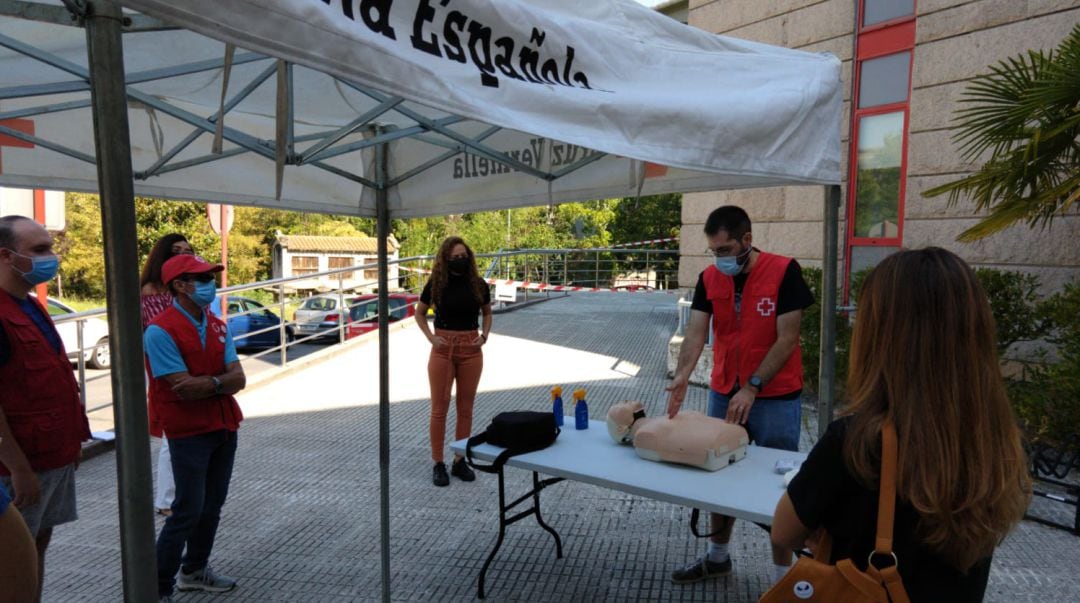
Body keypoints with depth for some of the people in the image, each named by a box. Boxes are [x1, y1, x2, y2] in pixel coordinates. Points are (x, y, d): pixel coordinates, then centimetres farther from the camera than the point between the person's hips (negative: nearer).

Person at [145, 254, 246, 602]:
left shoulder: (217, 326, 6)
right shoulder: (160, 331, -15)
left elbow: (238, 379, -3)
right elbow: (185, 389, -21)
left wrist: (208, 383, -21)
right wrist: (223, 381, -9)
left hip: (225, 427, 7)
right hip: (188, 432, -7)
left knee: (213, 504, 16)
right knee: (189, 509, -2)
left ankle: (195, 570, 33)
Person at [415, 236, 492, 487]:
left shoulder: (479, 285, 0)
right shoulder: (436, 284, -4)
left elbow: (487, 313, 15)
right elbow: (419, 313, 8)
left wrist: (484, 335, -2)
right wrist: (431, 337, -6)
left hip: (471, 349, 2)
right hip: (443, 349, -2)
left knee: (465, 409, 9)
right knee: (440, 408, 3)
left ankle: (460, 461, 22)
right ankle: (438, 464, 14)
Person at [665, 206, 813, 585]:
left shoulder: (783, 271, -12)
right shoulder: (709, 279, 0)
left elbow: (787, 339, -15)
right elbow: (696, 332, -8)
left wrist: (752, 388, -20)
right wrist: (682, 376, -25)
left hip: (775, 399, -4)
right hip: (723, 395, 5)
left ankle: (782, 574, 22)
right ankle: (717, 557, 35)